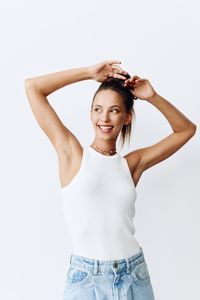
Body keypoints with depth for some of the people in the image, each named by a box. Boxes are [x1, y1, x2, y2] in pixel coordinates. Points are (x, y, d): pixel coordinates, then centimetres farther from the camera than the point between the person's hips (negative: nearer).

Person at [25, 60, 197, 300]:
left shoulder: (132, 163, 5)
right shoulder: (71, 153, -2)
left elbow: (186, 130, 14)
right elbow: (33, 87, -3)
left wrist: (152, 97, 3)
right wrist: (90, 73, -1)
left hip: (134, 277, 3)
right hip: (86, 278, -3)